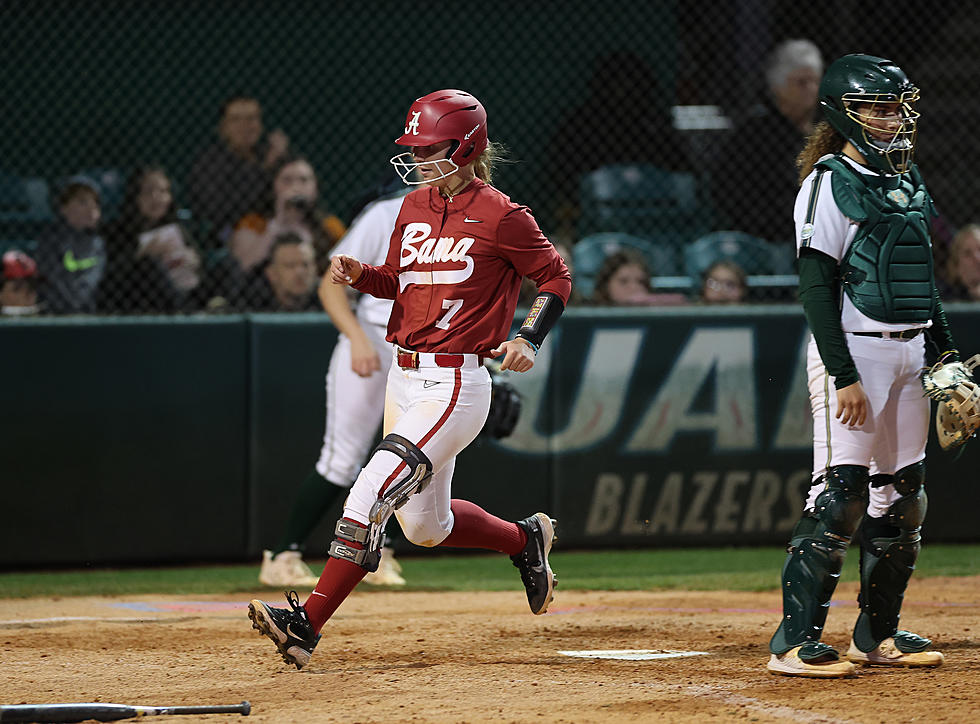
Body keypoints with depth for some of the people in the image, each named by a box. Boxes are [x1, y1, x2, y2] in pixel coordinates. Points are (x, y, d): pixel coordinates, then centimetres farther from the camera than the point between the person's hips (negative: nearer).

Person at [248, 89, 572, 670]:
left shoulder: (501, 218, -11)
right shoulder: (414, 207, 10)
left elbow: (556, 278, -2)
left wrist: (529, 340, -15)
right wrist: (359, 274, 0)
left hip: (455, 384, -8)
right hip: (403, 379, 8)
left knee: (369, 498, -18)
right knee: (425, 526, 16)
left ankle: (307, 625, -19)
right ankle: (526, 540, 41)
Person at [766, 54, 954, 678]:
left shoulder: (907, 179, 14)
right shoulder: (832, 183, -10)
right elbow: (817, 288, -14)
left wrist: (946, 349, 18)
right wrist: (843, 376, -19)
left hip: (911, 350, 8)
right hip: (854, 348, -8)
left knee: (904, 494, 10)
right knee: (842, 492, -13)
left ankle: (879, 633, 19)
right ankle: (795, 642, -11)